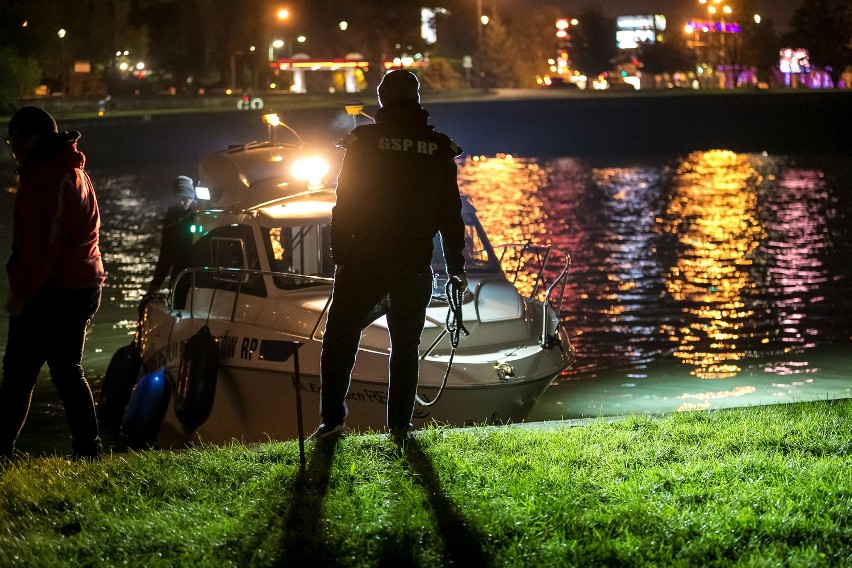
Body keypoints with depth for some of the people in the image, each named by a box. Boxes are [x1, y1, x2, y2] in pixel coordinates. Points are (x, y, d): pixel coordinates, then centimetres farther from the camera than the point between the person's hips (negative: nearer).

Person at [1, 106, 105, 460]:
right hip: (83, 286, 10)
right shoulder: (72, 170, 17)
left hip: (52, 293, -10)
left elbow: (44, 244, -22)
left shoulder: (48, 178, -16)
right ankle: (88, 449, 15)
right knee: (67, 370, 15)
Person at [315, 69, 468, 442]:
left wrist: (339, 255, 2)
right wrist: (456, 267, 13)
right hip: (415, 267, 2)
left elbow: (345, 203, -5)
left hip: (366, 260, -2)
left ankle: (333, 418, 1)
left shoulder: (364, 141, -5)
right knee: (406, 345, 12)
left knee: (340, 337, 8)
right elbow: (451, 213, 6)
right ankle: (400, 426, 11)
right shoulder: (439, 148, 2)